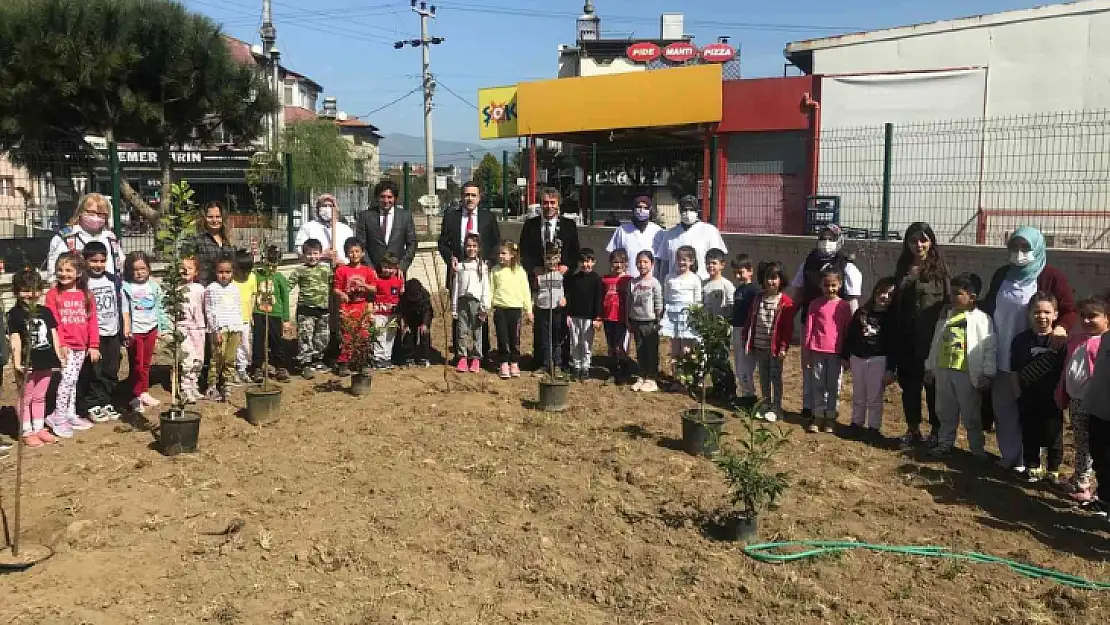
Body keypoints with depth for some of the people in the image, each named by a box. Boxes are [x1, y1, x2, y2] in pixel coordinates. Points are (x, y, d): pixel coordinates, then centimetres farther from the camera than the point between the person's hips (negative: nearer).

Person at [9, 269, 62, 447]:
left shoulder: (45, 311, 7)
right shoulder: (15, 314, -7)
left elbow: (53, 334, 11)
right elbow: (15, 339, -12)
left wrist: (58, 355, 8)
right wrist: (17, 362, -18)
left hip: (46, 362, 5)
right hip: (27, 364, -5)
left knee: (40, 397, 17)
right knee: (26, 398, 6)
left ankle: (39, 428, 26)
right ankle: (26, 432, 12)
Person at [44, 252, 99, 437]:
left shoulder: (86, 295, 7)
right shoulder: (53, 295, -4)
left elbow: (92, 321, 6)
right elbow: (52, 322, -9)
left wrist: (94, 345, 2)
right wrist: (60, 344, -17)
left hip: (81, 346, 4)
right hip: (65, 345, -4)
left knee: (73, 380, 14)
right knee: (68, 378, -12)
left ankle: (70, 415, 23)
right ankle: (58, 417, -4)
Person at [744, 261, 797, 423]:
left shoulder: (786, 302, -10)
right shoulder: (758, 300, 6)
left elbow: (788, 327, -12)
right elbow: (750, 321, 10)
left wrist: (784, 347, -16)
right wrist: (748, 342, 7)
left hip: (775, 347, -5)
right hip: (759, 347, 5)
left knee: (775, 378, 4)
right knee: (763, 378, 14)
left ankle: (776, 408, 13)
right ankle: (766, 405, 25)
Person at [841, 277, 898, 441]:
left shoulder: (891, 318, -4)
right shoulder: (862, 312, 6)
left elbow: (893, 344, -6)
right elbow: (850, 335, 9)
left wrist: (890, 369, -9)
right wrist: (845, 356, 7)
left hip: (878, 360, -4)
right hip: (857, 358, 4)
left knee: (874, 397, 2)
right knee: (858, 396, 14)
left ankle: (874, 429, 11)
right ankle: (856, 425, 25)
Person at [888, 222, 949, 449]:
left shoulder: (940, 269, -2)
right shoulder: (902, 269, 11)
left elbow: (949, 303, -7)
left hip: (932, 338, -4)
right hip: (907, 339, 4)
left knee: (934, 386, 1)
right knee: (909, 386, 9)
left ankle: (936, 432, 11)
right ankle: (913, 430, 19)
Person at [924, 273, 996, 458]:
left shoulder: (982, 319, -9)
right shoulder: (945, 316, 9)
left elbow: (990, 347, -11)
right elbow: (936, 343, 16)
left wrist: (988, 374, -14)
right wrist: (930, 367, 17)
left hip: (967, 374, -6)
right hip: (943, 372, 6)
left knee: (971, 415, 5)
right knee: (945, 412, 16)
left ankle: (977, 448, 18)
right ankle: (945, 443, 29)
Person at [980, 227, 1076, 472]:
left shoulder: (1051, 277, -7)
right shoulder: (1002, 275, 9)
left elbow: (1069, 311, -8)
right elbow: (988, 306, 20)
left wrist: (1060, 329, -26)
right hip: (1002, 357, 5)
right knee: (1002, 408, 10)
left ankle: (1027, 460, 17)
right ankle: (1008, 455, 24)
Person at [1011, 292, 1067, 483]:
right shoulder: (1021, 340, -1)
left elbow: (1066, 369, -3)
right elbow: (1015, 370, 3)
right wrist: (1019, 391, -1)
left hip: (1052, 398, -2)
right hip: (1028, 399, 2)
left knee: (1054, 437, 8)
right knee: (1029, 437, 12)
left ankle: (1053, 471, 24)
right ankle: (1033, 468, 28)